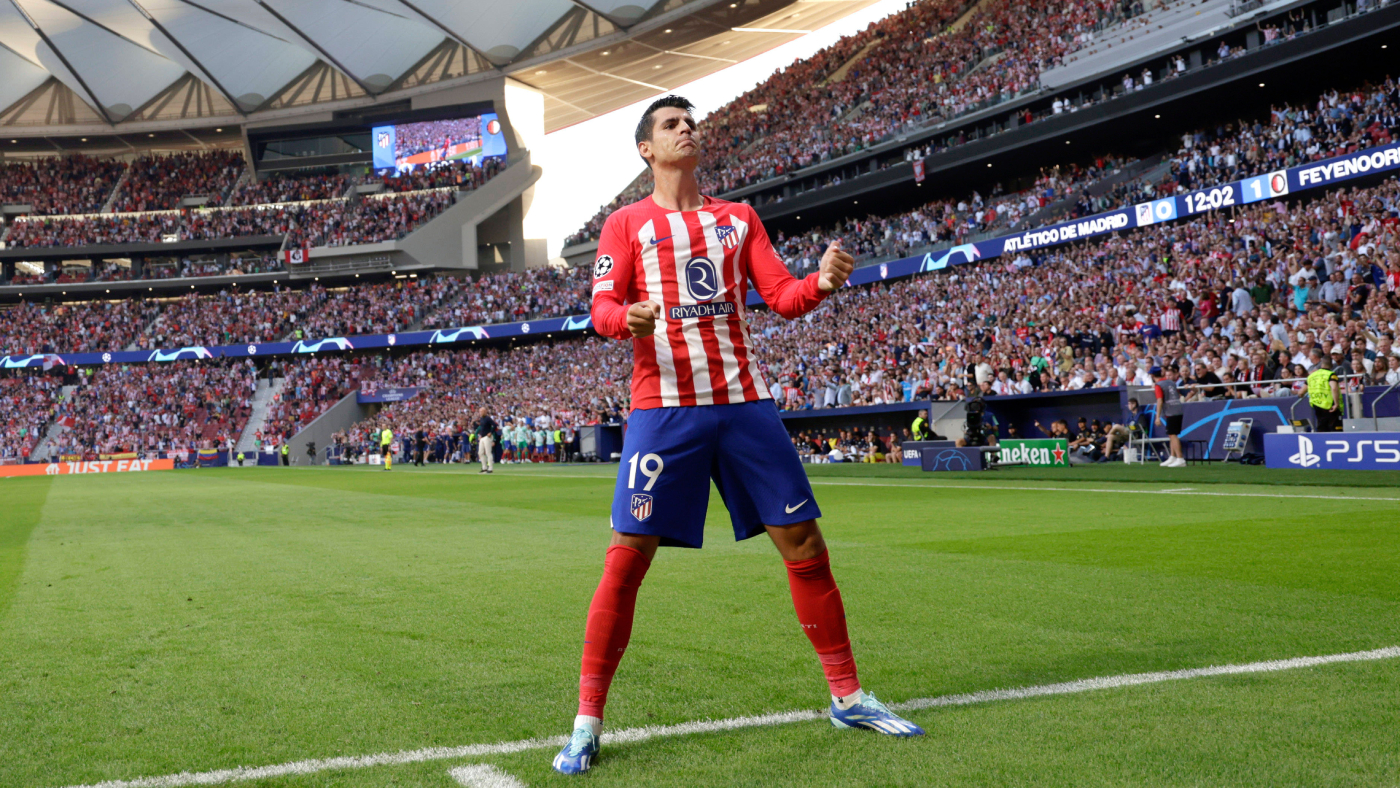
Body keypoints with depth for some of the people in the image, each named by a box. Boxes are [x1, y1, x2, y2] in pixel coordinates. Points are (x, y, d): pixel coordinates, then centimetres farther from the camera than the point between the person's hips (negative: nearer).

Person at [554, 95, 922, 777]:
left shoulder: (738, 218, 18)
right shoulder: (627, 223, 9)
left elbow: (783, 297, 11)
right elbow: (601, 307, -1)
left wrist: (822, 282, -11)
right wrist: (628, 316, -25)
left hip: (743, 401, 3)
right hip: (664, 406, -3)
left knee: (803, 542, 3)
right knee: (627, 556, -9)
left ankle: (847, 697, 18)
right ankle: (586, 723, 1)